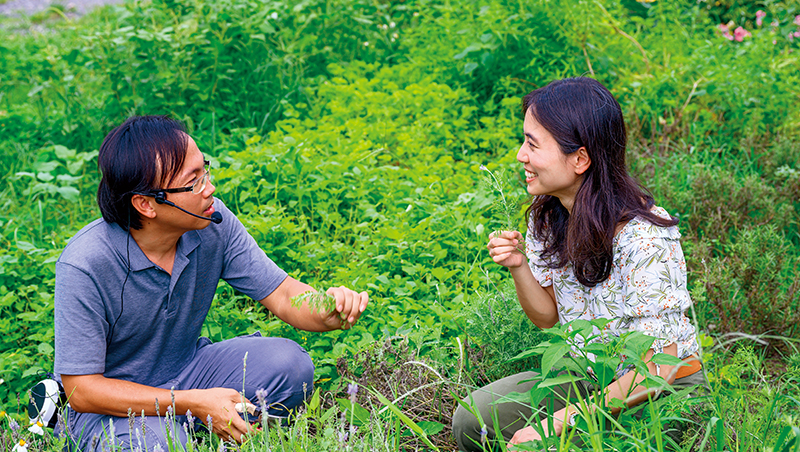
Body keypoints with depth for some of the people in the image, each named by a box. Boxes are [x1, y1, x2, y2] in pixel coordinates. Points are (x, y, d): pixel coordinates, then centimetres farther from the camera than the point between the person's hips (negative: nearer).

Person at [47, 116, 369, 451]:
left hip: (185, 373, 5)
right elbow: (82, 389, -24)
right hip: (111, 403, -5)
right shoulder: (84, 265, -28)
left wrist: (328, 311, -31)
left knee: (289, 364, -18)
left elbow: (281, 294, -7)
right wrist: (195, 403, -29)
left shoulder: (212, 221, -15)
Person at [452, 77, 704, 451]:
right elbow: (547, 317, 6)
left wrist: (559, 422, -24)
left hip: (663, 393, -6)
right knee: (472, 420, -12)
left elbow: (657, 370, -24)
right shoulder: (548, 215, -4)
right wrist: (519, 266, -14)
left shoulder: (644, 238, -27)